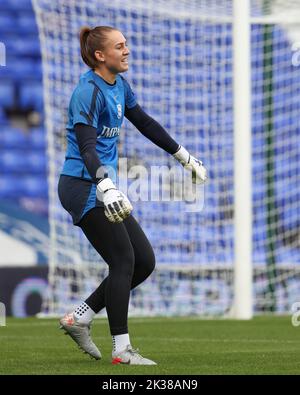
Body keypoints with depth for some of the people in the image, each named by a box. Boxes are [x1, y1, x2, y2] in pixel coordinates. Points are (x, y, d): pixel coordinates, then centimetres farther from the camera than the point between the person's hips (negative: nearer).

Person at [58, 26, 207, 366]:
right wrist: (105, 187, -44)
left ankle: (79, 319, 12)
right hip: (83, 187, -9)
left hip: (101, 189, 9)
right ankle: (121, 349, -6)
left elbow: (145, 123, 25)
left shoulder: (118, 85, 12)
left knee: (144, 262, 5)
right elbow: (86, 147, -28)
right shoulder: (89, 91, -17)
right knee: (123, 260, -12)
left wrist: (184, 157, 29)